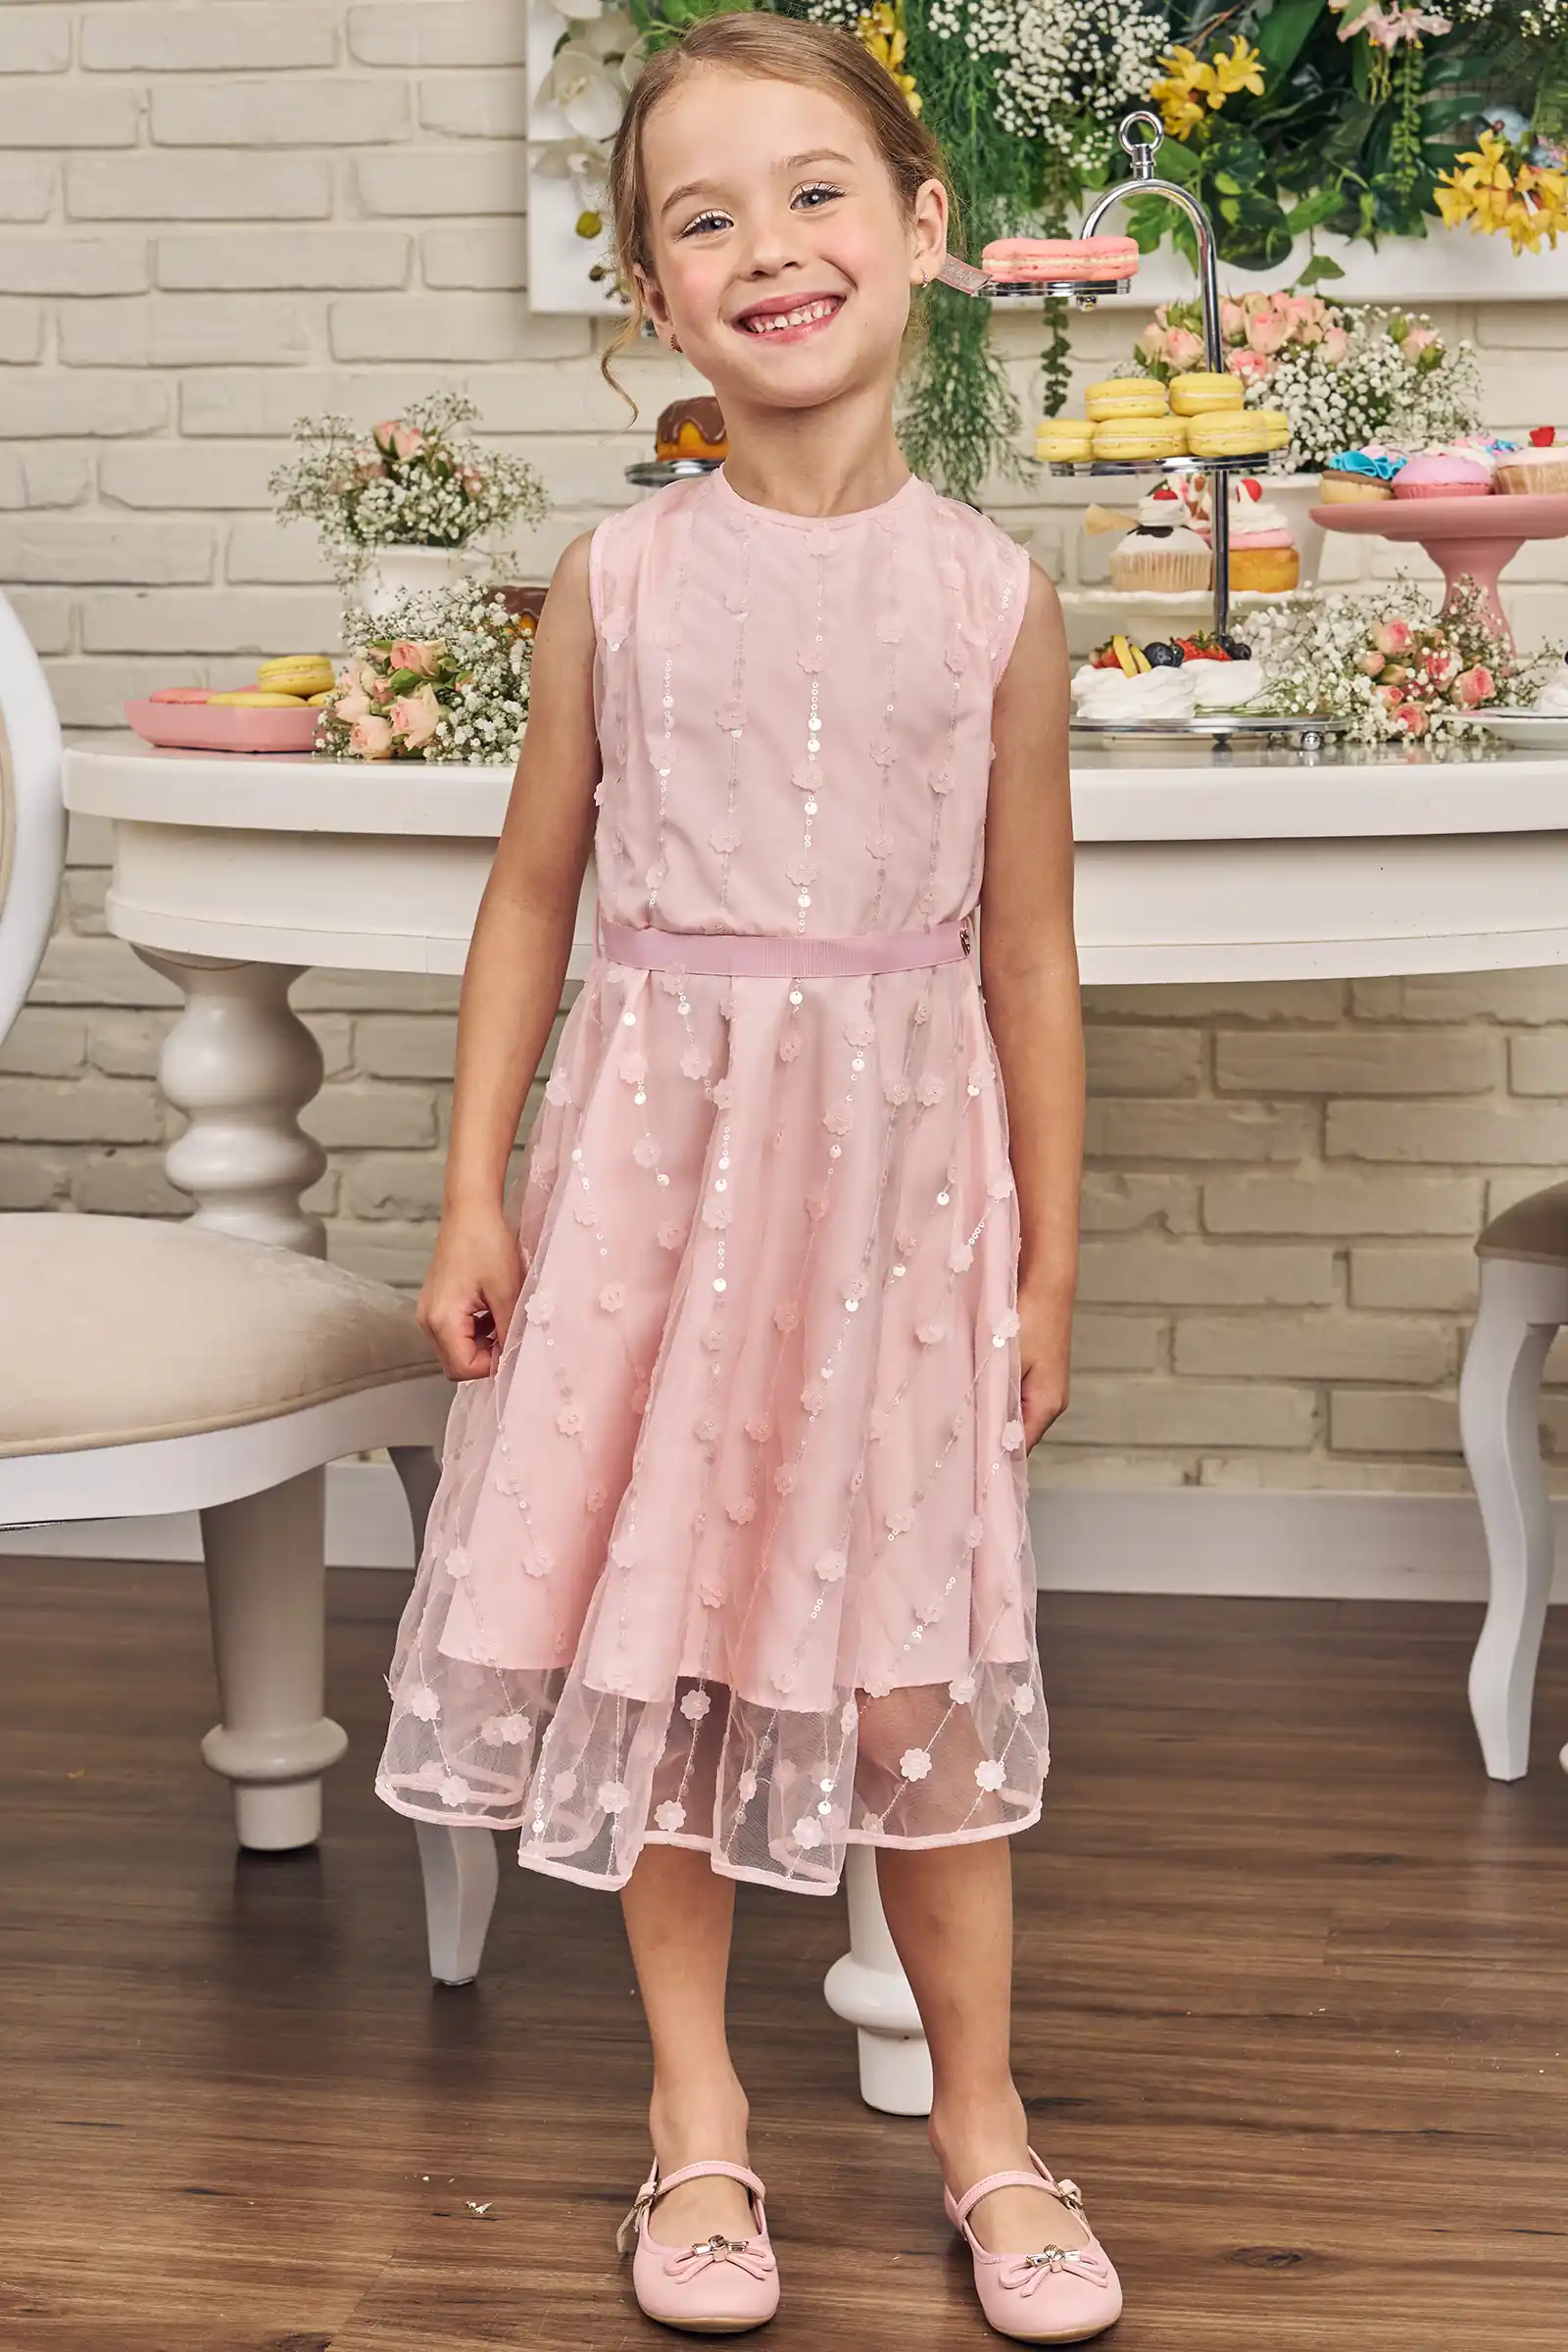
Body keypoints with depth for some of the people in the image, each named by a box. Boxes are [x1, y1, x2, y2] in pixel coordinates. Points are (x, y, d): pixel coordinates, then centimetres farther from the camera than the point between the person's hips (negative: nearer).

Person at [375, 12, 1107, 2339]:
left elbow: (1030, 951, 3)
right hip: (655, 1143, 1)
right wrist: (476, 1194, 2)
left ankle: (982, 2109, 23)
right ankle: (697, 2108, 24)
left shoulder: (992, 597, -2)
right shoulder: (619, 583, -1)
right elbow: (533, 893, 6)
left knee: (919, 1655, 3)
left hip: (892, 1165, -1)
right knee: (662, 1632, 7)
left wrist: (1049, 1256, 5)